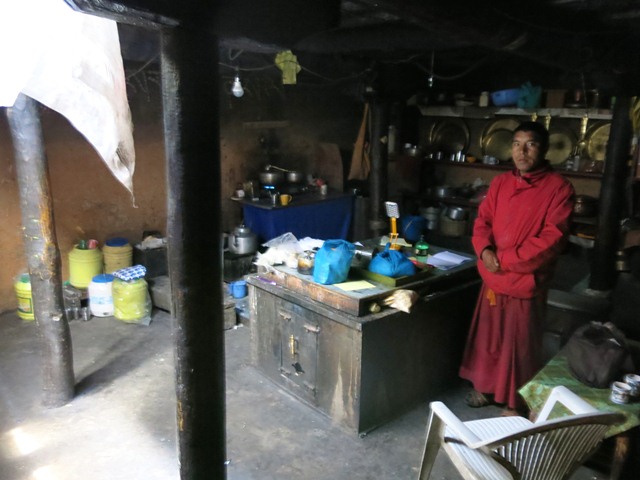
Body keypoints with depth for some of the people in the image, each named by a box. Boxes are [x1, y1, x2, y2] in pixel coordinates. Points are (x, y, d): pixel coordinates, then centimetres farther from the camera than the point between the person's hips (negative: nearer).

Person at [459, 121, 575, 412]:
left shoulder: (559, 188, -11)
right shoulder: (500, 183, 7)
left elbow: (552, 239, -17)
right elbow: (483, 220, 8)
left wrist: (504, 258, -18)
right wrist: (485, 251, -14)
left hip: (526, 282, -5)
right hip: (492, 278, 5)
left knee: (519, 345, 7)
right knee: (487, 336, 18)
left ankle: (516, 402, 27)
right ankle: (486, 387, 38)